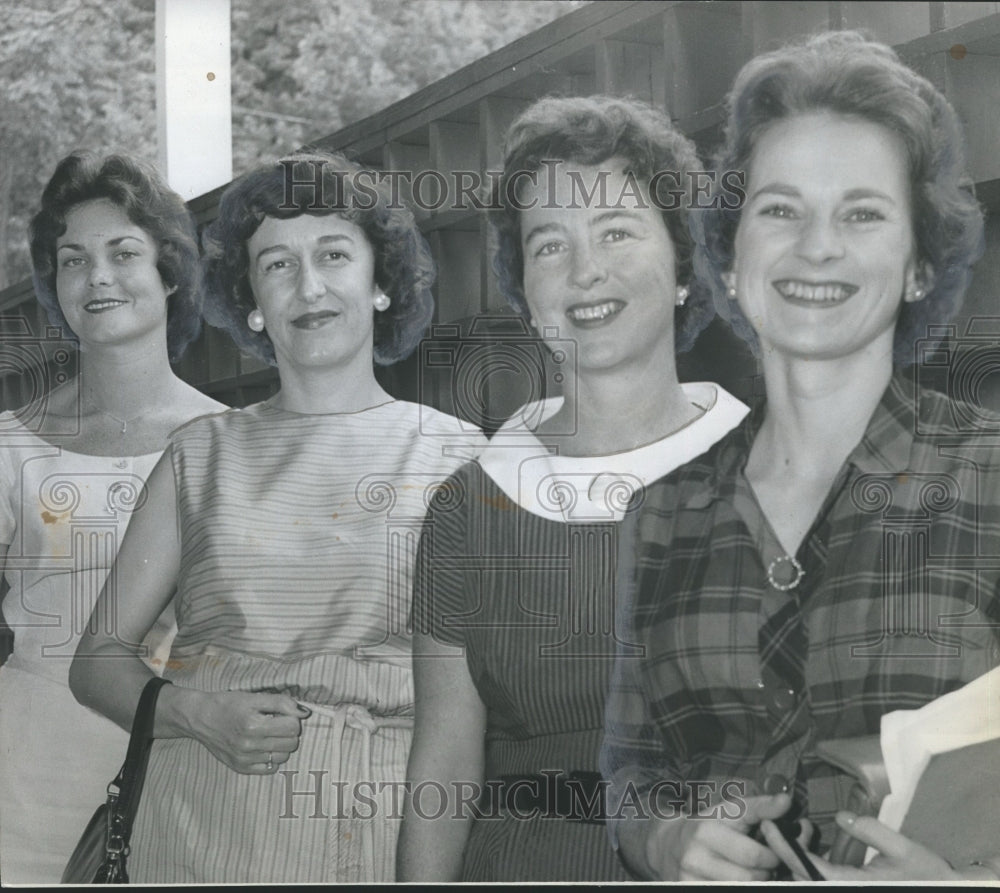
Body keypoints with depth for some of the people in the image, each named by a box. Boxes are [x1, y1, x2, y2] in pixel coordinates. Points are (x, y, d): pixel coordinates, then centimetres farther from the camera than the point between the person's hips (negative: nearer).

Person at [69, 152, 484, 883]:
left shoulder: (459, 457, 4)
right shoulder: (203, 454, 8)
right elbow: (98, 658, 9)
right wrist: (196, 713, -10)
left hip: (389, 825, -1)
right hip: (202, 829, 1)